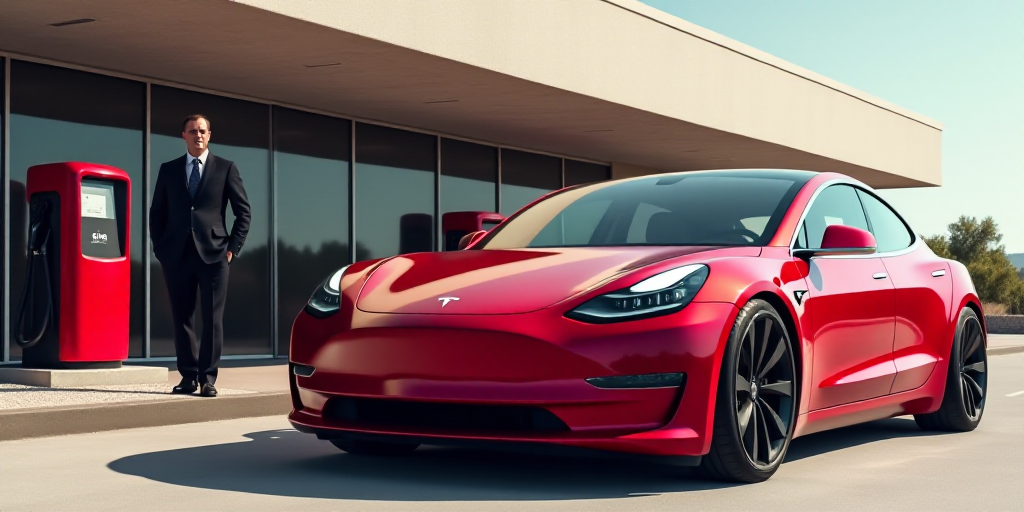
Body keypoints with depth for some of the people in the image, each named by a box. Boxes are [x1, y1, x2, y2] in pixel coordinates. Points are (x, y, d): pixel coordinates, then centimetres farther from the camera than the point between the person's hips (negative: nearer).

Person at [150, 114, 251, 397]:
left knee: (213, 318, -3)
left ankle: (208, 379, 1)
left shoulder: (226, 168, 6)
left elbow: (243, 211, 5)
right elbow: (157, 213, 14)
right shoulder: (168, 170, 12)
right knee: (181, 317, 5)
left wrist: (233, 247, -3)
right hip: (176, 255, 2)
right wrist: (160, 247, 4)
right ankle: (188, 377, 13)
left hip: (213, 253, -2)